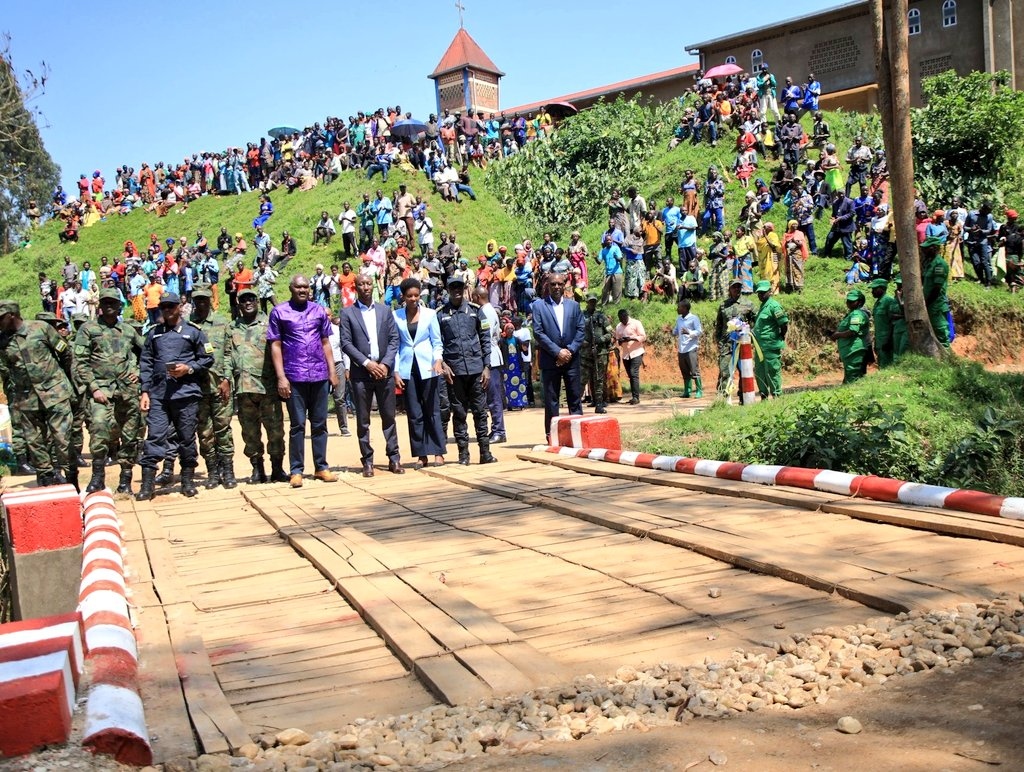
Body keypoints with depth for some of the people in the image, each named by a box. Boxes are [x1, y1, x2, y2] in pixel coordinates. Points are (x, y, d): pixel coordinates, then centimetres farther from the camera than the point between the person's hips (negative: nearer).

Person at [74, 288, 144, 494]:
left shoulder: (129, 330, 15)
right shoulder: (88, 329, 6)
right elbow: (80, 362, 0)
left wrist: (139, 372, 10)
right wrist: (94, 388, -9)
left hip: (128, 389, 3)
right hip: (102, 388, -3)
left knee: (130, 435, 3)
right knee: (99, 426, -24)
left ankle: (125, 480, 12)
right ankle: (98, 476, -16)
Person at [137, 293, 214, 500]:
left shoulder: (194, 331, 7)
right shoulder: (153, 333, 15)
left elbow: (207, 359, 6)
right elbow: (146, 364, 12)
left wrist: (188, 369, -10)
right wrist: (145, 391, 4)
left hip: (186, 393, -2)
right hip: (158, 394, 2)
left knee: (187, 438, 4)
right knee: (154, 436, -4)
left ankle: (188, 481, 15)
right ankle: (147, 485, -3)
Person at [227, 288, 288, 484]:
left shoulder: (269, 323, 4)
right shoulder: (233, 328, 15)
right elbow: (228, 355, 14)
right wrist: (227, 378, 2)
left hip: (268, 386, -3)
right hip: (243, 387, 3)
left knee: (275, 428, -1)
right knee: (249, 431, 7)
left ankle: (277, 469, 9)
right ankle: (257, 469, 16)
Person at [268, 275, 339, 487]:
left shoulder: (319, 310, 10)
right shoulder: (279, 312, 1)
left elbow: (325, 342, 14)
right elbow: (275, 345, -1)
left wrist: (332, 370, 7)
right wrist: (281, 377, -7)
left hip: (319, 375, 3)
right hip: (294, 376, -3)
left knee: (319, 423, 8)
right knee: (297, 424, 1)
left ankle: (321, 467, 15)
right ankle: (296, 470, 7)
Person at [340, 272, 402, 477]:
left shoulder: (385, 310, 10)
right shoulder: (347, 313, 3)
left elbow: (394, 339, 6)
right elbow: (346, 343, -4)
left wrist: (386, 364, -7)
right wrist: (367, 363, -12)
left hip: (384, 370, 2)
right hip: (361, 373, -2)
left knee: (389, 416, 5)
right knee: (363, 420, 2)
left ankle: (394, 459, 11)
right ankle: (367, 461, 8)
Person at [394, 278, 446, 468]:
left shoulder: (429, 314, 2)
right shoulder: (396, 316, 3)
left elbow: (437, 341, 4)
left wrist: (438, 360, -14)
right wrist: (396, 371, 0)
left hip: (427, 368, -1)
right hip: (407, 369, 1)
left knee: (433, 411, 0)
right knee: (414, 414, 3)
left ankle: (438, 452, 5)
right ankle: (421, 454, 9)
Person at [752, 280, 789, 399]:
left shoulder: (774, 306, -11)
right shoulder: (762, 306, 16)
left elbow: (785, 325, -14)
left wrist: (779, 339, -6)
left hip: (771, 347, -9)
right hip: (760, 347, 9)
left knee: (772, 373, -4)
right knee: (759, 373, 14)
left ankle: (776, 396, 3)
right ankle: (764, 396, 23)